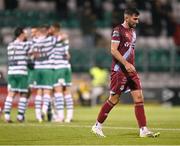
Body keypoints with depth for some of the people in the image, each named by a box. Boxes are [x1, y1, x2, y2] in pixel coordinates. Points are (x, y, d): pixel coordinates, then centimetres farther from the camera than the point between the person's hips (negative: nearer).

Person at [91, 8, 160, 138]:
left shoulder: (132, 31, 16)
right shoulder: (118, 30, -10)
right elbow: (113, 50, -18)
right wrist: (126, 64, -25)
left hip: (130, 70, 8)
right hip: (119, 70, -8)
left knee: (139, 98, -2)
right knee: (114, 99, -2)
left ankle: (144, 130, -3)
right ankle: (97, 126, 12)